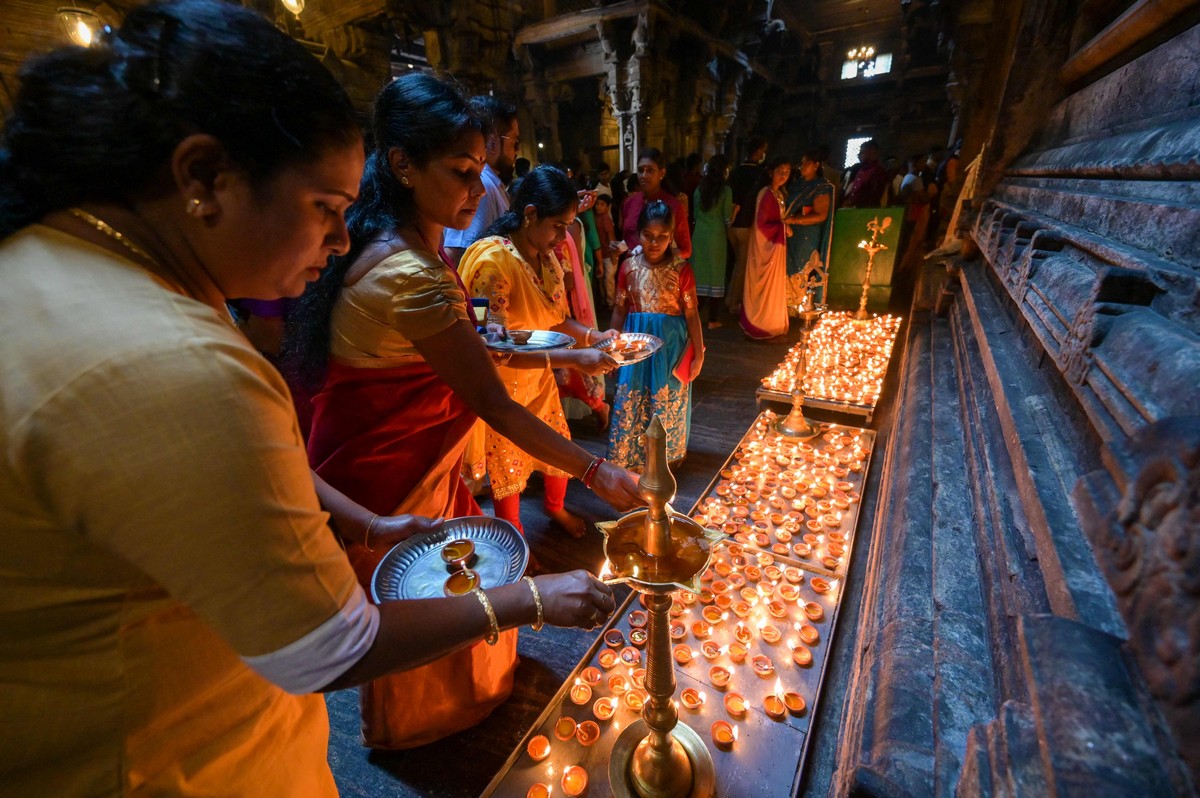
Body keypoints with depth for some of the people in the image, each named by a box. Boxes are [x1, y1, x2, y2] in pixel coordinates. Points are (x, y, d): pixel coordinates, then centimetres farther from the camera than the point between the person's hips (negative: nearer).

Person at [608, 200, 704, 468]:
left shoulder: (680, 269, -8)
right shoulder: (629, 267, -1)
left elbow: (691, 313, -5)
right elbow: (620, 309, 7)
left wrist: (698, 354, -6)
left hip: (670, 345, -2)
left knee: (667, 402, 10)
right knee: (629, 401, 7)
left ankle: (664, 457, 32)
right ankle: (629, 458, 27)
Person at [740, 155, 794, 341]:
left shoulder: (779, 193, 12)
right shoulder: (767, 194, -16)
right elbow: (762, 224, -22)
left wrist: (785, 225, -1)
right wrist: (784, 227, -14)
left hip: (775, 245, 9)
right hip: (767, 246, -9)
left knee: (774, 287, 14)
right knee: (768, 287, -1)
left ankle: (769, 326, 24)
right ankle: (767, 328, 10)